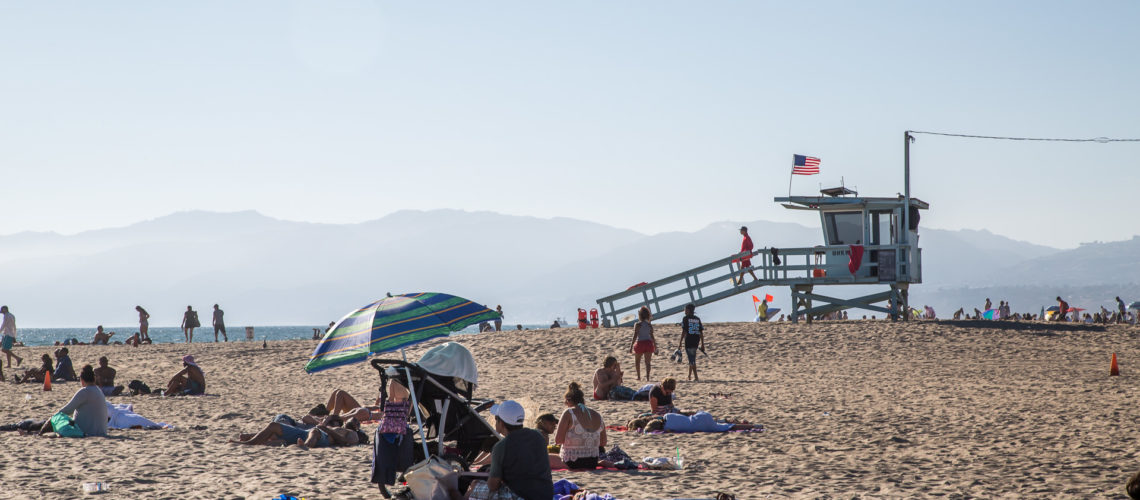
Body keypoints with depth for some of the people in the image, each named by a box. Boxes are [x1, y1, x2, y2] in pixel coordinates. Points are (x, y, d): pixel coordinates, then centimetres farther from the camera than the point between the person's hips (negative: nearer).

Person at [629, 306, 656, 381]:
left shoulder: (637, 325, -9)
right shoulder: (649, 325, 3)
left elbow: (635, 336, -12)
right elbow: (652, 336, 4)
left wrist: (631, 346, -9)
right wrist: (655, 346, 12)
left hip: (640, 343, -3)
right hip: (648, 343, 3)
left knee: (637, 361, 16)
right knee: (647, 362, 6)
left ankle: (639, 376, 14)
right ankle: (647, 377, -1)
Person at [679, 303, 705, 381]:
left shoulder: (685, 318, -5)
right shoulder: (698, 319, 10)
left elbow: (683, 331, -11)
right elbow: (701, 332, 7)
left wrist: (680, 343, -8)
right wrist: (702, 344, 12)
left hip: (688, 341, -6)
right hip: (696, 341, 6)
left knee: (691, 360, -3)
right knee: (692, 359, 19)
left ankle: (696, 377, -8)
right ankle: (690, 376, 26)